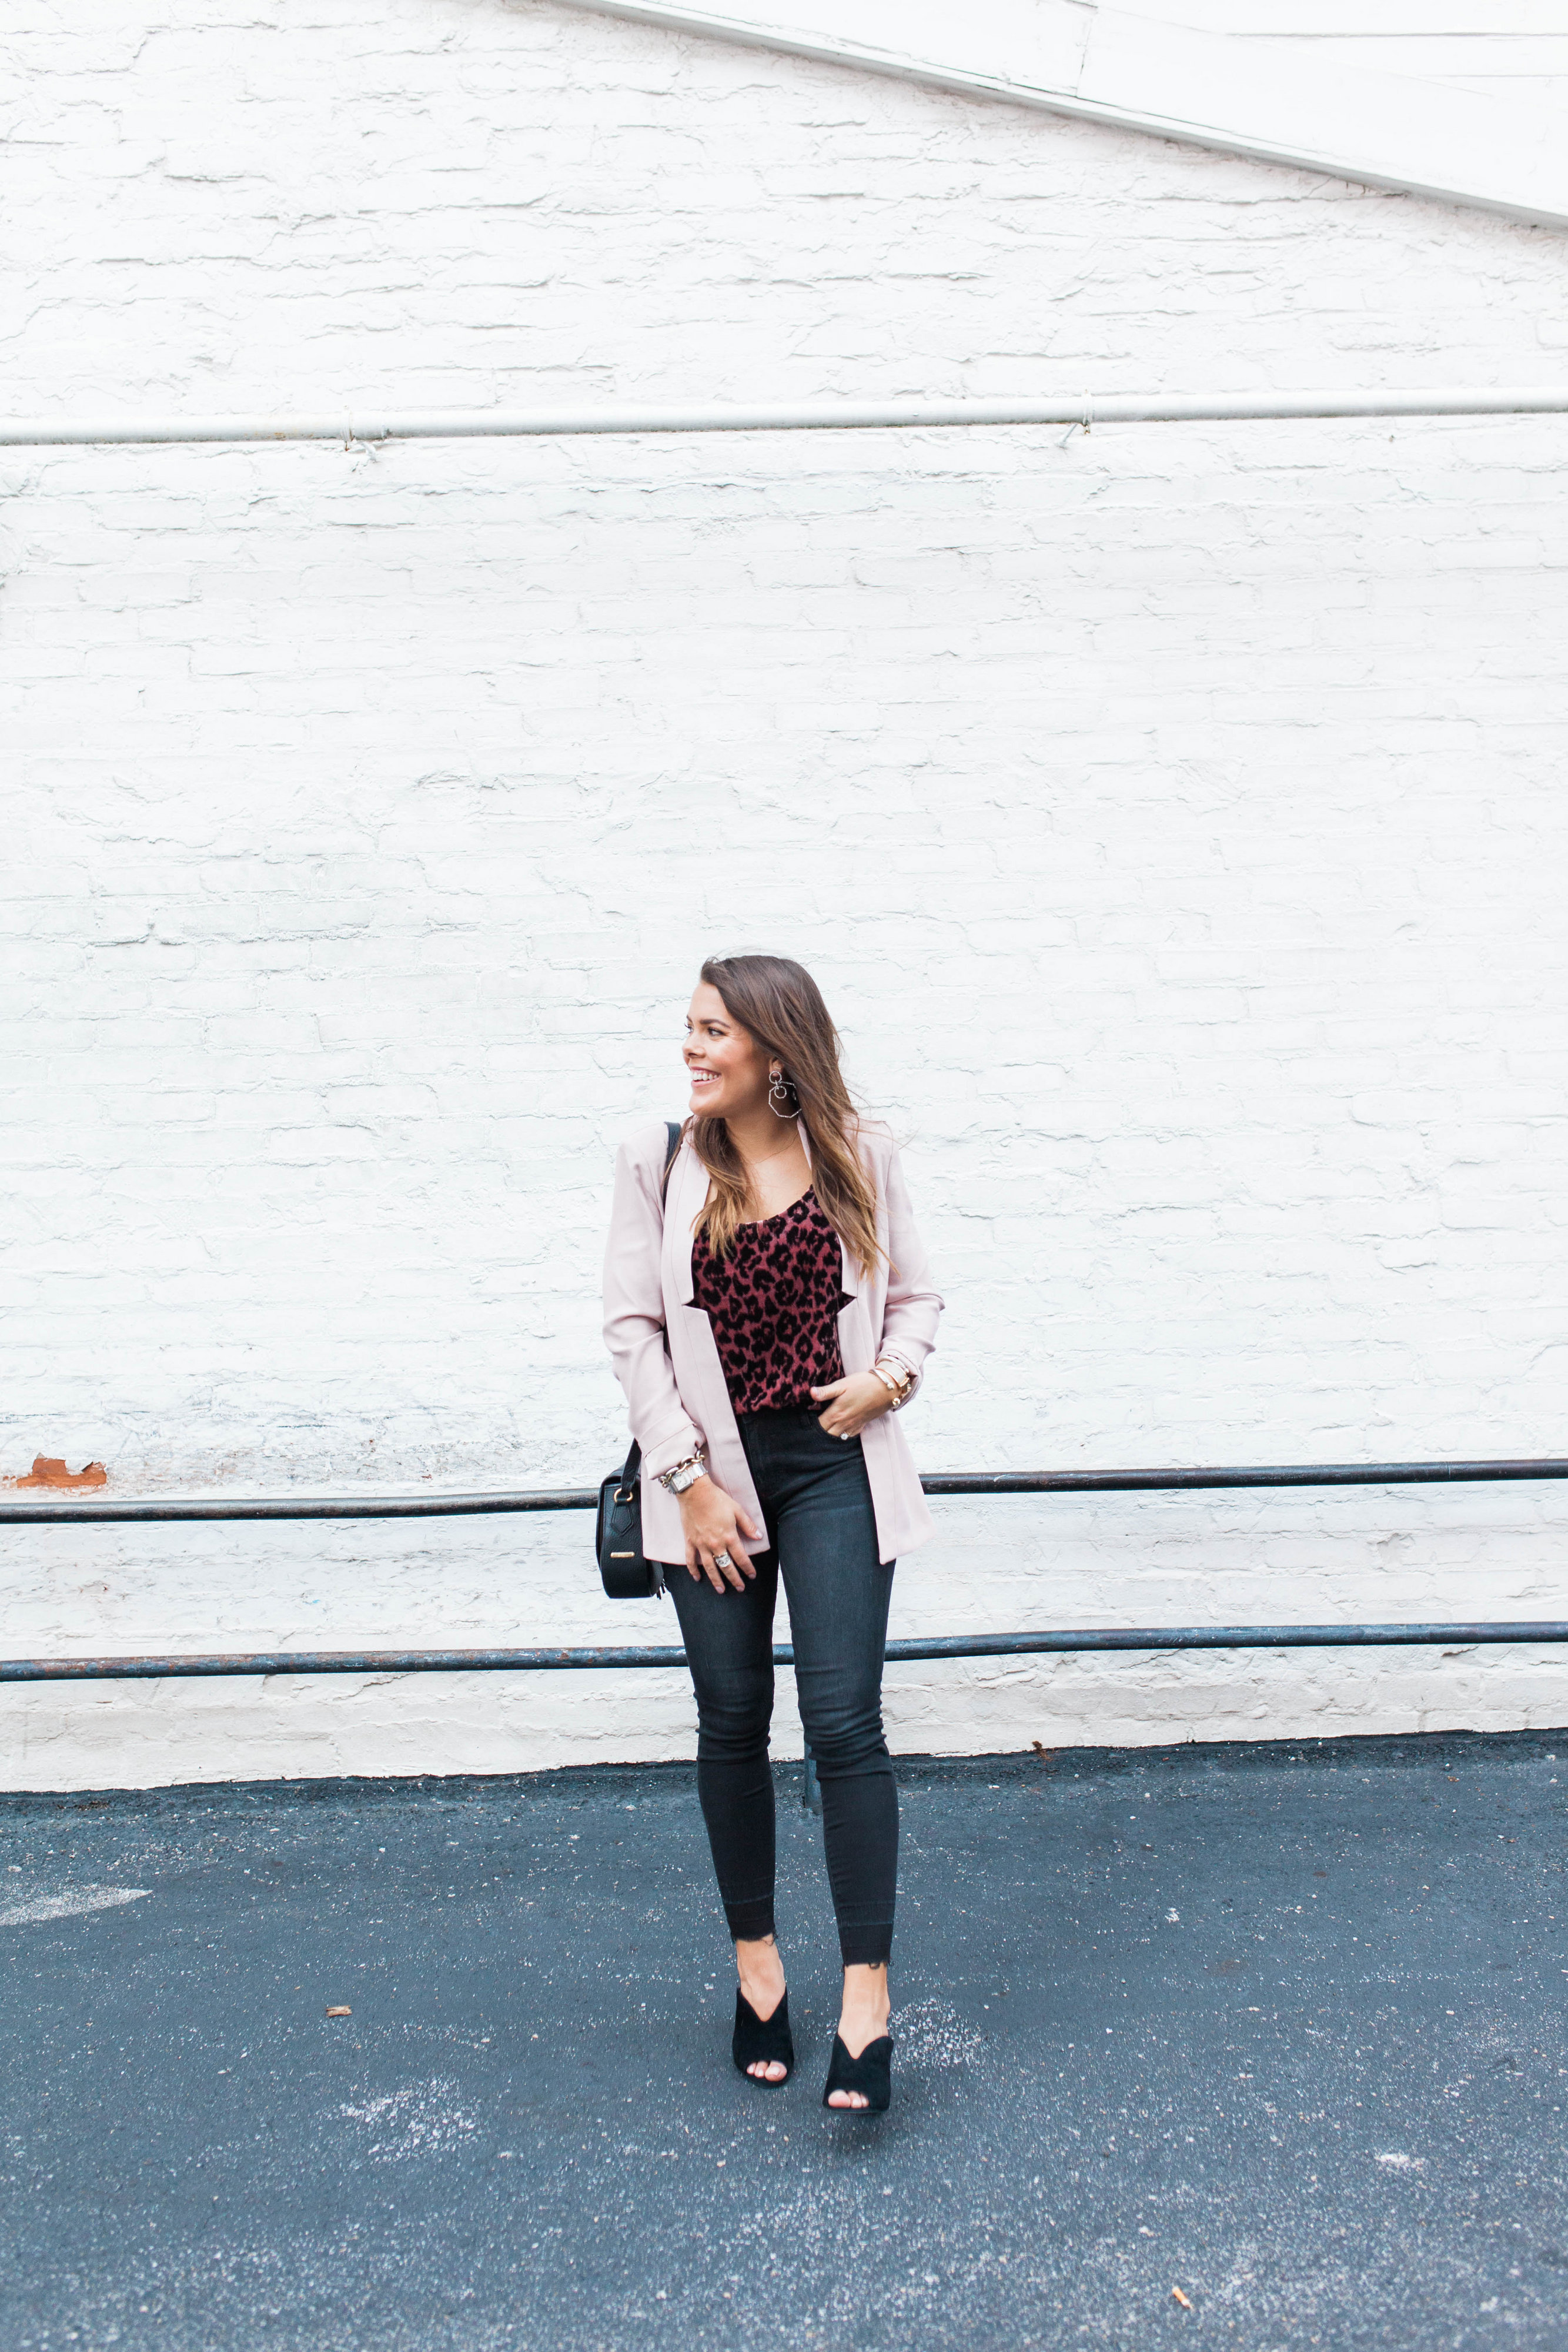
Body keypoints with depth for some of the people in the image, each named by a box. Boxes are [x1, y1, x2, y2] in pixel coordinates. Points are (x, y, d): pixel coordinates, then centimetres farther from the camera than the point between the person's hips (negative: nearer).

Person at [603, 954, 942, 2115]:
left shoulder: (860, 1158, 0)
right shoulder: (660, 1161, -1)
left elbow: (916, 1296, 10)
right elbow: (633, 1324, -2)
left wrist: (893, 1374, -11)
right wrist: (690, 1477, -8)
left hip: (834, 1465, -1)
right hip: (713, 1468, 1)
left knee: (844, 1723, -5)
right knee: (733, 1723, 10)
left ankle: (867, 1998, 4)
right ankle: (756, 1960, 29)